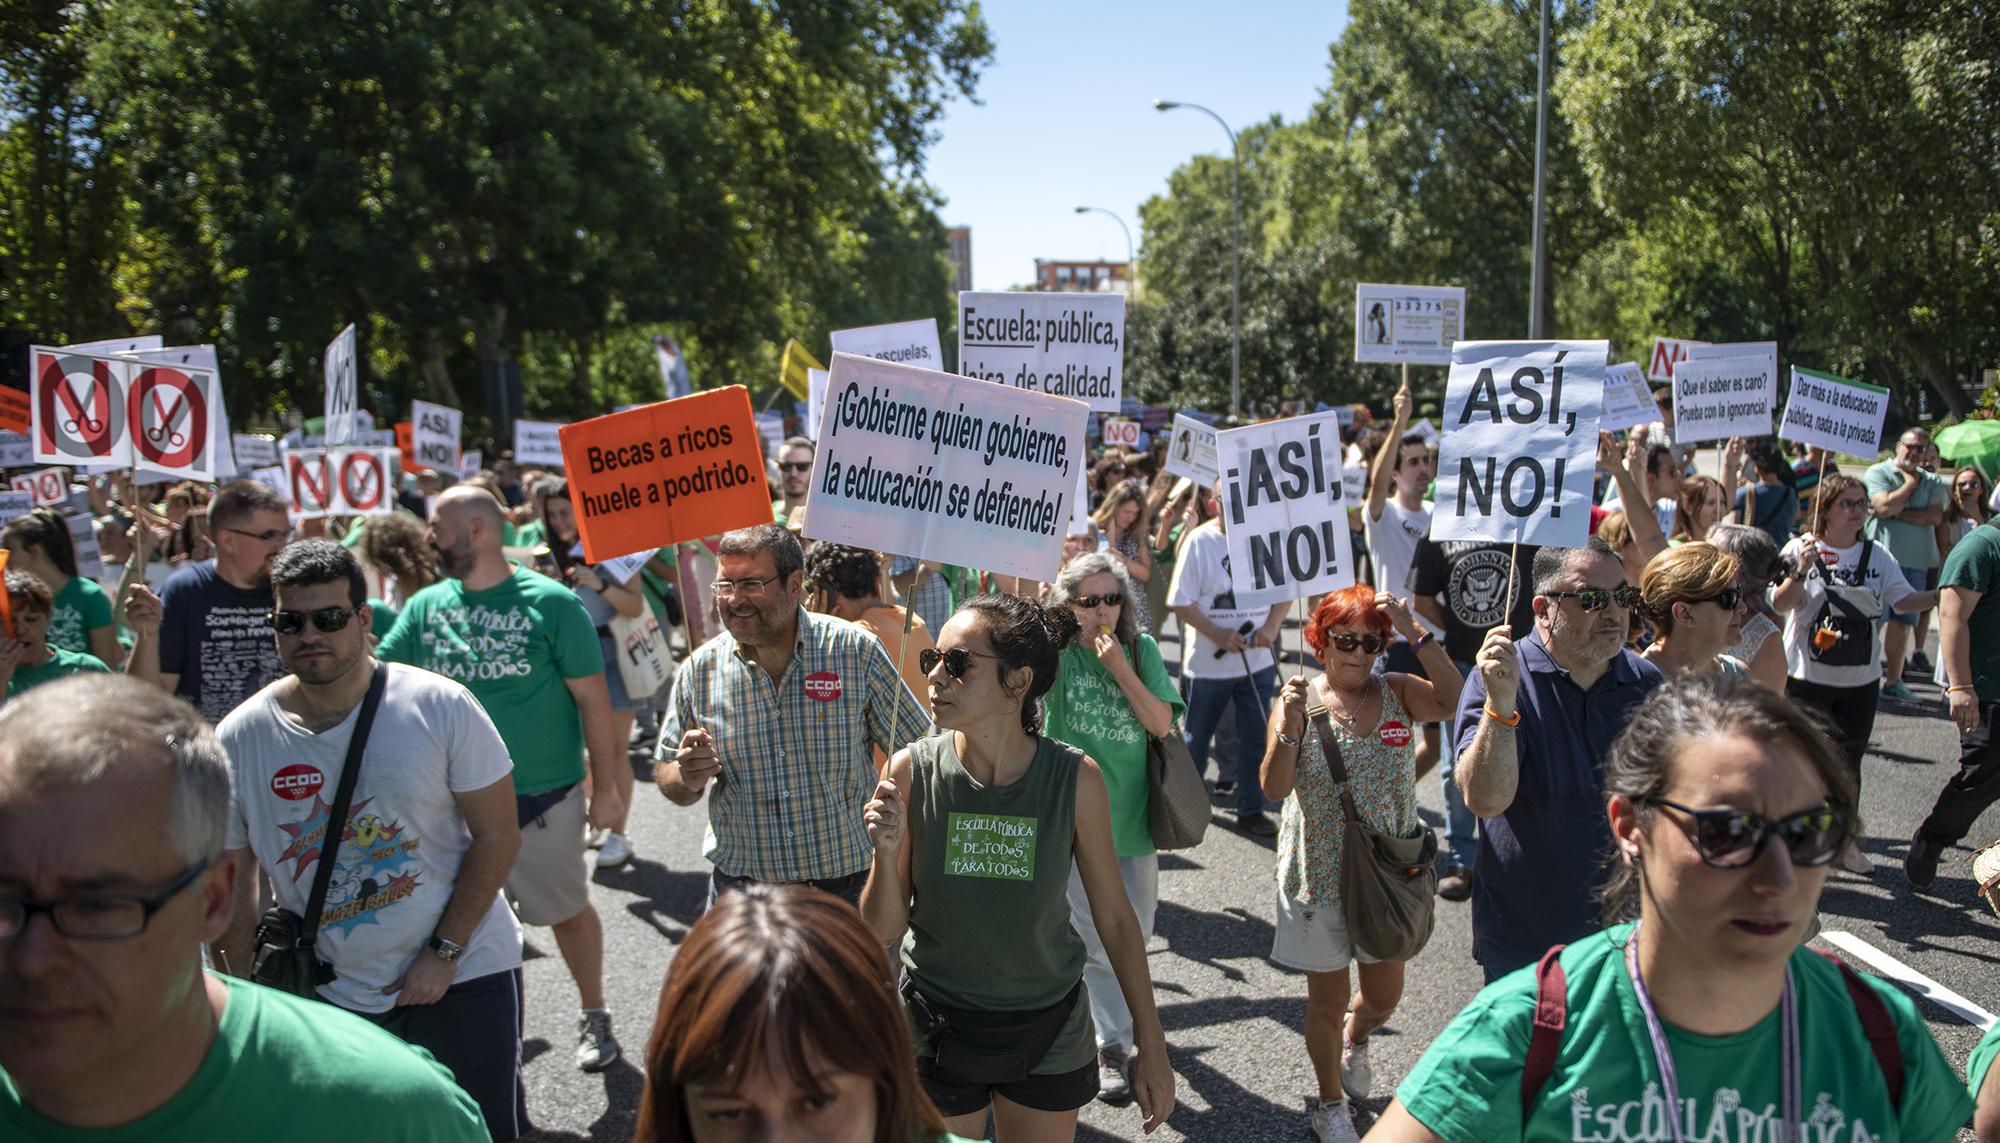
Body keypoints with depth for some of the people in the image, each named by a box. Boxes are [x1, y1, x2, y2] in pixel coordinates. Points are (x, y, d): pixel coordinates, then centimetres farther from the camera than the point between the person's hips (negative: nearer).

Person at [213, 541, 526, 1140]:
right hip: (328, 996, 2)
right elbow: (232, 884, 3)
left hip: (462, 973, -2)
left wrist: (443, 953, -12)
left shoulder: (440, 706, -12)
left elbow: (497, 836, -9)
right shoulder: (238, 739, -5)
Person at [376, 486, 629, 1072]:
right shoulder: (425, 606, 2)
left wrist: (605, 786, -8)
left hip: (543, 799, -4)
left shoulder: (550, 602, -11)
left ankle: (594, 1017, 33)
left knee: (568, 910, 12)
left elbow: (592, 698, -9)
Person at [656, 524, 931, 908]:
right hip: (738, 887, 2)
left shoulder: (856, 652, -8)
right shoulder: (698, 671, -2)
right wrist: (687, 778, -15)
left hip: (847, 887, -2)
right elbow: (667, 777, 7)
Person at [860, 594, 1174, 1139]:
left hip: (1048, 1028, 0)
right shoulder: (911, 771, -14)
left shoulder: (1075, 778, -16)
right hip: (937, 1027, 0)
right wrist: (886, 853, -27)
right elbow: (884, 930, -8)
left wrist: (1151, 1047, 0)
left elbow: (1114, 917, -5)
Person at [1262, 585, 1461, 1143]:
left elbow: (1452, 700, -25)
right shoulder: (1300, 698, -10)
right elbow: (1275, 788, -17)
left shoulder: (1397, 693, -5)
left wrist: (1413, 631, -28)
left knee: (1385, 994, 16)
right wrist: (1289, 724, -31)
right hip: (1320, 873, -2)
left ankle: (1355, 1038, 52)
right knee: (1327, 999, 11)